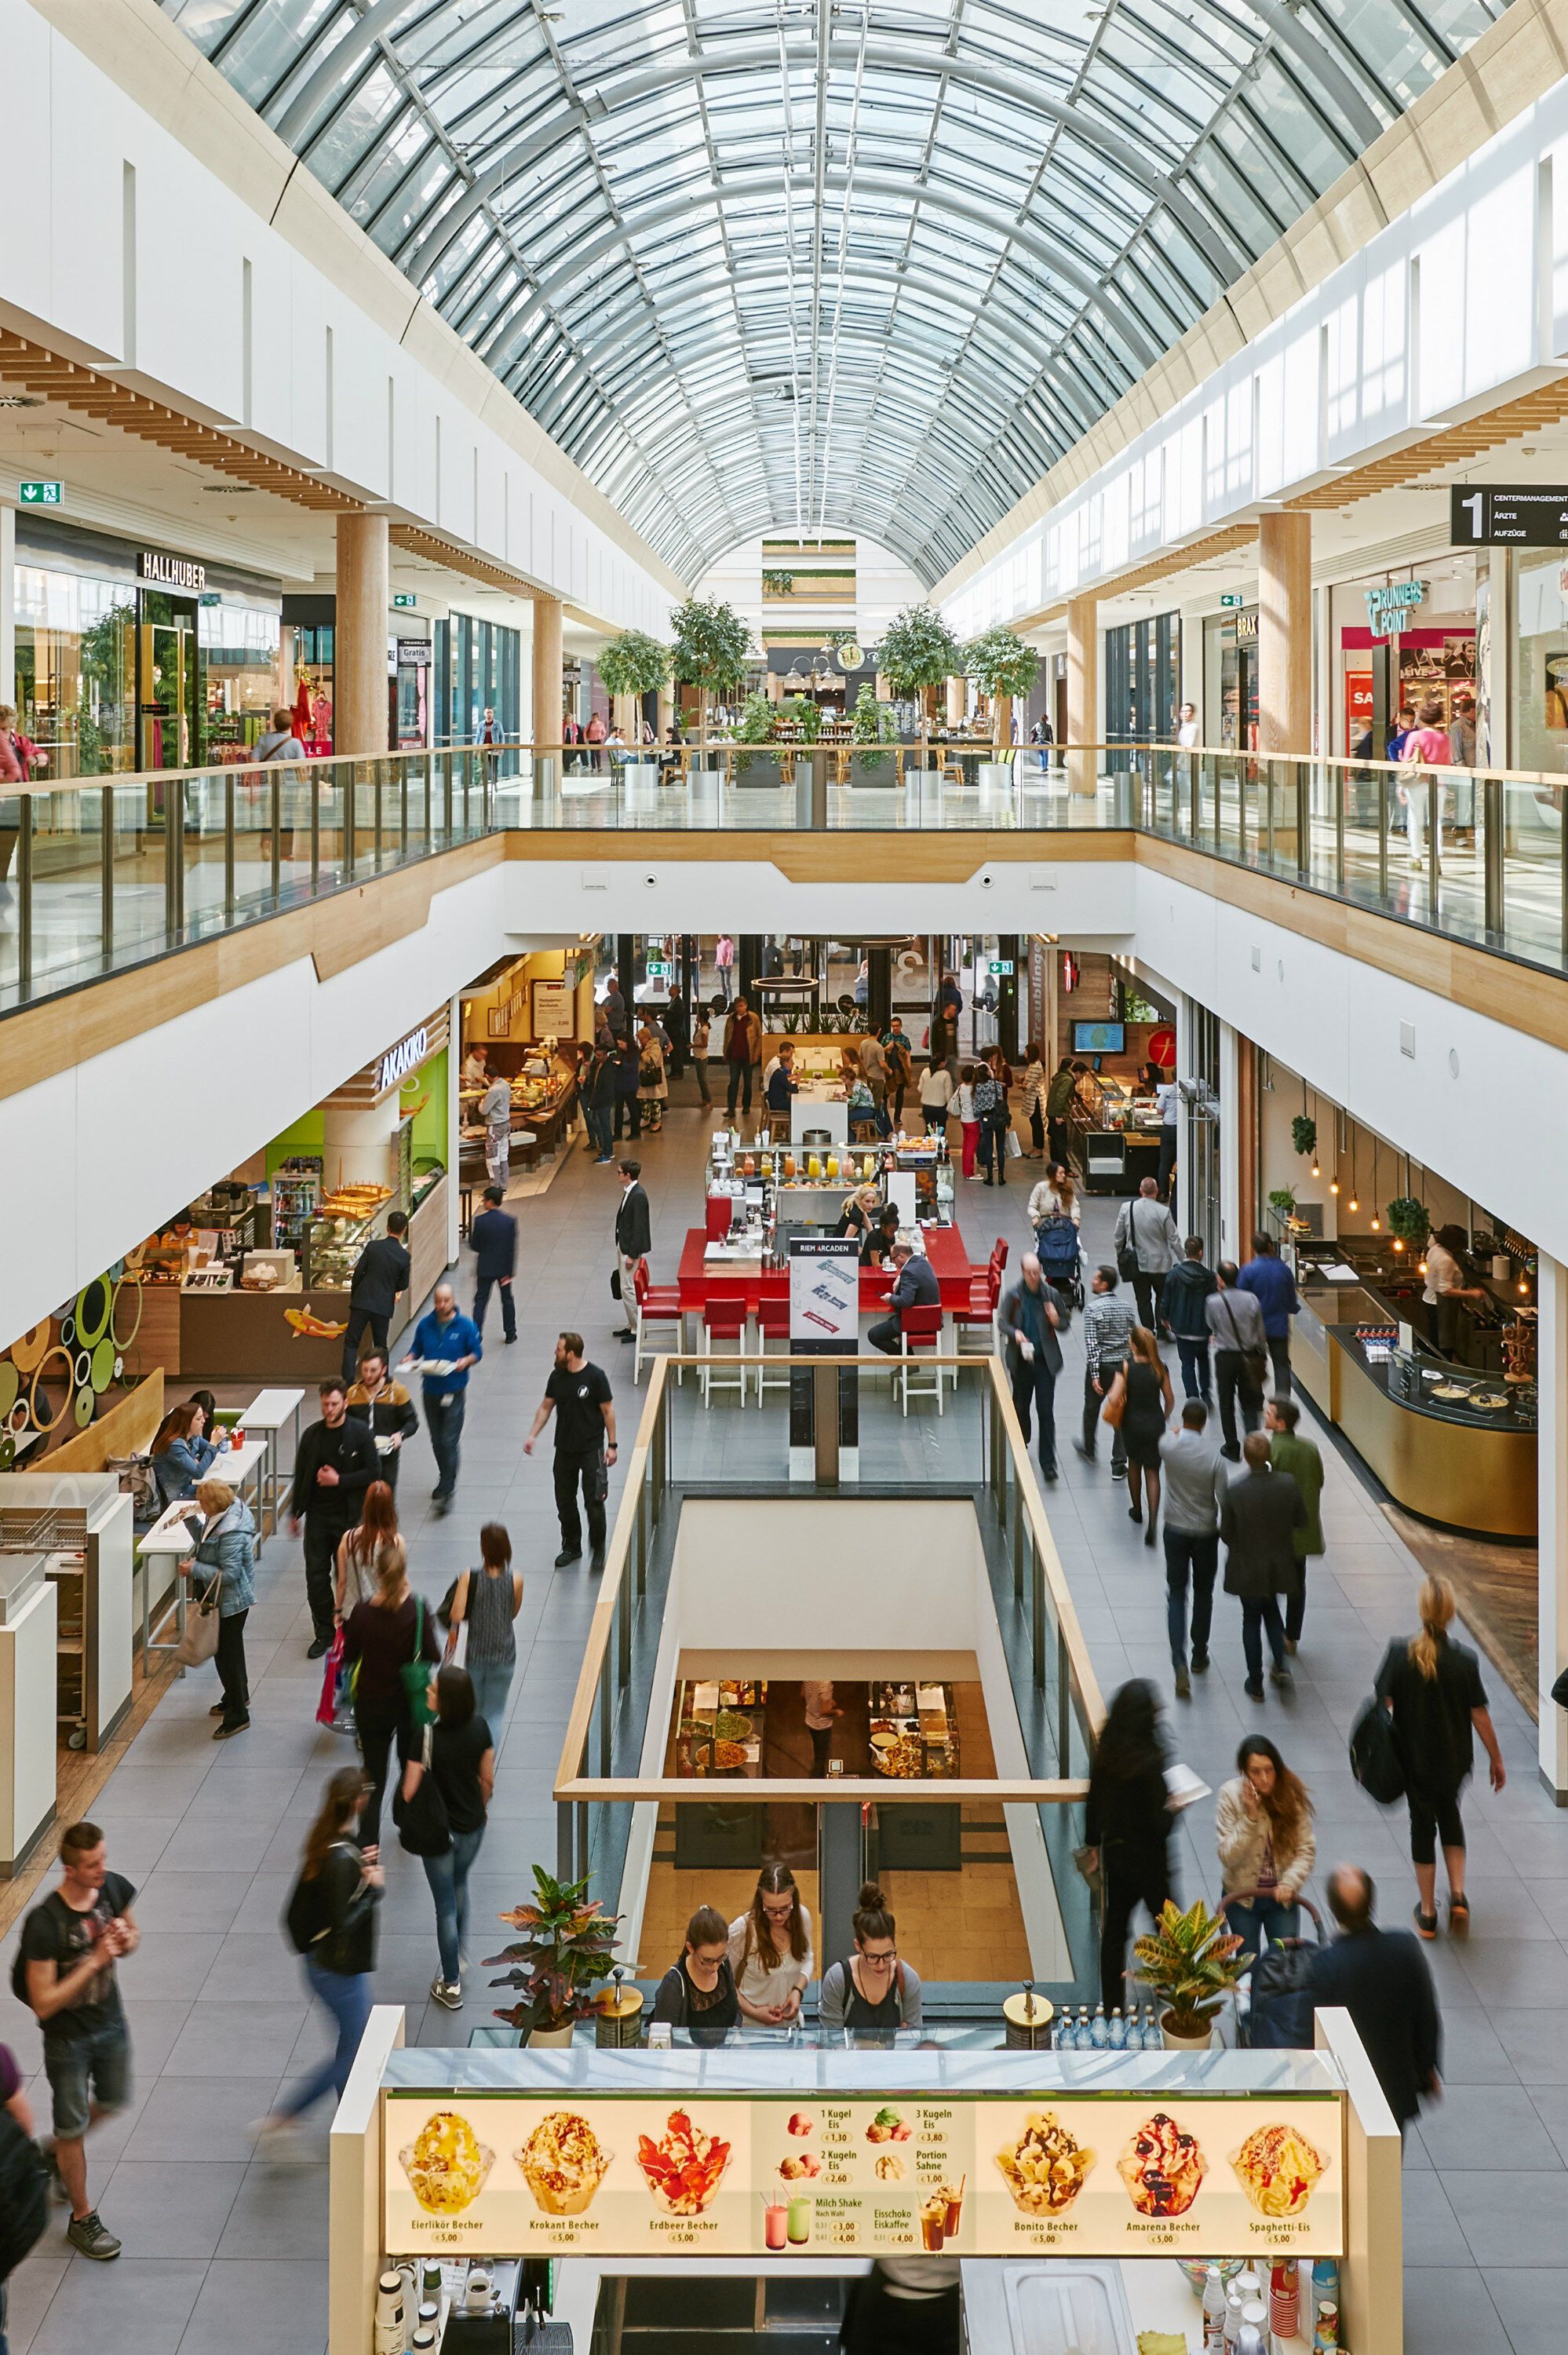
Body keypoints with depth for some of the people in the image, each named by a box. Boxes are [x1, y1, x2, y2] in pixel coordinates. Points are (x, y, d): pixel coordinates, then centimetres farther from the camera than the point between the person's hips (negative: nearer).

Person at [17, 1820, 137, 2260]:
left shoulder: (114, 1888, -15)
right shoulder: (44, 1924, -32)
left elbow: (133, 1935, 7)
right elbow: (43, 2004, -28)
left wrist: (126, 1940, -18)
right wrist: (95, 1961, -33)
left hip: (111, 2022, 6)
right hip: (67, 2038, -6)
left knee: (112, 2103, 25)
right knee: (73, 2128, 12)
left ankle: (55, 2153, 54)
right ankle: (82, 2219, 33)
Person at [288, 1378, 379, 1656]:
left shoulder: (360, 1434, -7)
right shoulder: (312, 1434, 2)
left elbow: (373, 1474, -9)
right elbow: (301, 1475, 10)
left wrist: (339, 1480, -17)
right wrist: (294, 1513, 12)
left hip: (349, 1516, -3)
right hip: (318, 1516, 3)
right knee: (316, 1576, 2)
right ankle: (324, 1632, 15)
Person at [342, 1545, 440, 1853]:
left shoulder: (362, 1613, -16)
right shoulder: (417, 1609, -17)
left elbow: (349, 1656, -5)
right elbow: (433, 1655, -13)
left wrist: (346, 1628, 10)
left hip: (371, 1703, 0)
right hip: (410, 1700, 1)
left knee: (373, 1775, 8)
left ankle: (368, 1844, -1)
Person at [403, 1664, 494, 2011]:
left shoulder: (427, 1736, -28)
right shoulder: (479, 1726, -14)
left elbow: (409, 1792, -23)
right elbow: (488, 1778, -2)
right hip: (472, 1825, 4)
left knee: (446, 1904, 11)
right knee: (460, 1884, 31)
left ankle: (451, 1985, 25)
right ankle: (459, 1953, 47)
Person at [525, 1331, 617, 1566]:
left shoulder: (595, 1376, -13)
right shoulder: (557, 1377, 2)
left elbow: (608, 1410, -7)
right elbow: (546, 1407, 12)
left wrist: (612, 1445, -7)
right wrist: (533, 1435, 2)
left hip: (591, 1449, -5)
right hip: (564, 1448, 5)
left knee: (594, 1501, -7)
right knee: (564, 1501, 11)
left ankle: (598, 1550, 6)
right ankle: (571, 1547, 26)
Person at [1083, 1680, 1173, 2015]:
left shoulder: (1105, 1754, -5)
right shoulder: (1149, 1761, -25)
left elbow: (1093, 1802, 5)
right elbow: (1160, 1823, -23)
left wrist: (1093, 1844, 18)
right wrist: (1174, 1809, -3)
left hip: (1114, 1852, 6)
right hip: (1147, 1858, -6)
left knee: (1114, 1927, 14)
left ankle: (1111, 2005, 22)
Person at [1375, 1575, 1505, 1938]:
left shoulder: (1400, 1652, -18)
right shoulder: (1465, 1659, -18)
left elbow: (1382, 1703, -14)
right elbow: (1480, 1716, -12)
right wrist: (1497, 1760, 1)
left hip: (1414, 1758, -1)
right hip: (1455, 1759, 1)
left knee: (1423, 1826, 16)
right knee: (1450, 1814, 27)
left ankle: (1427, 1914, 24)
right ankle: (1458, 1895, 14)